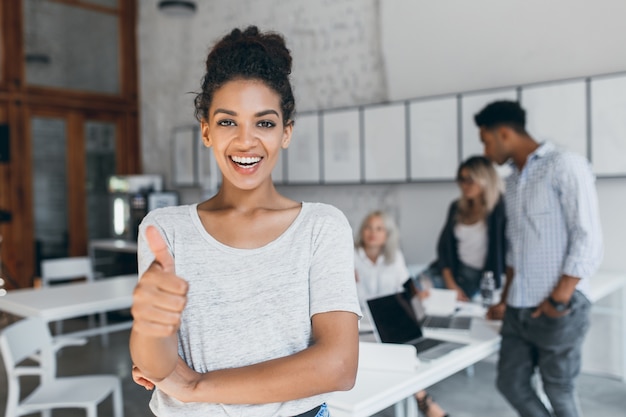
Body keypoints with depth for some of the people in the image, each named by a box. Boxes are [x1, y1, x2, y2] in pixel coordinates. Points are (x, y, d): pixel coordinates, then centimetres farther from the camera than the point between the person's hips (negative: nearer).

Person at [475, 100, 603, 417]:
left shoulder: (565, 165, -9)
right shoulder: (513, 180, 14)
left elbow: (588, 240, -15)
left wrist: (558, 301, -17)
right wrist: (505, 299, 17)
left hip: (558, 308, -7)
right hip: (519, 308, 7)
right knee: (510, 383, 11)